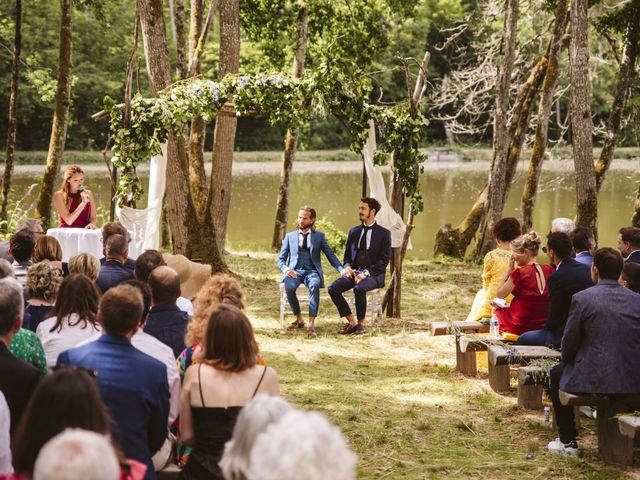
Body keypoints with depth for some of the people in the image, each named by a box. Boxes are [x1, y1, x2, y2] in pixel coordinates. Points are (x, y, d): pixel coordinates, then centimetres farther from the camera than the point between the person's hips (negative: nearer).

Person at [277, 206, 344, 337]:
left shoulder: (319, 236, 13)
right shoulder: (290, 236, 16)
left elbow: (331, 256, 6)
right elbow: (281, 259, 12)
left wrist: (342, 270, -11)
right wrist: (286, 269, -12)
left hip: (312, 271, -1)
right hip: (295, 271, 1)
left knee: (315, 285, -37)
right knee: (289, 286, -34)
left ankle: (311, 324, -40)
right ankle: (299, 319, -13)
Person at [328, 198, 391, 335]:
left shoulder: (384, 233, 0)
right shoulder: (354, 231, 15)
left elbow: (384, 260, -6)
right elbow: (347, 255, 18)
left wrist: (366, 272, -18)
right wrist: (347, 267, -6)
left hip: (373, 274, -5)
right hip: (354, 272, 5)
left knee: (359, 288, -37)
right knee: (332, 288, -21)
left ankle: (361, 324, -18)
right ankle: (351, 322, -13)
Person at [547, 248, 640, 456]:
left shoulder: (582, 298, -9)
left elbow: (569, 344, -3)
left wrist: (568, 360, 18)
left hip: (595, 381, -4)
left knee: (557, 374, 26)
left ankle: (568, 442, 26)